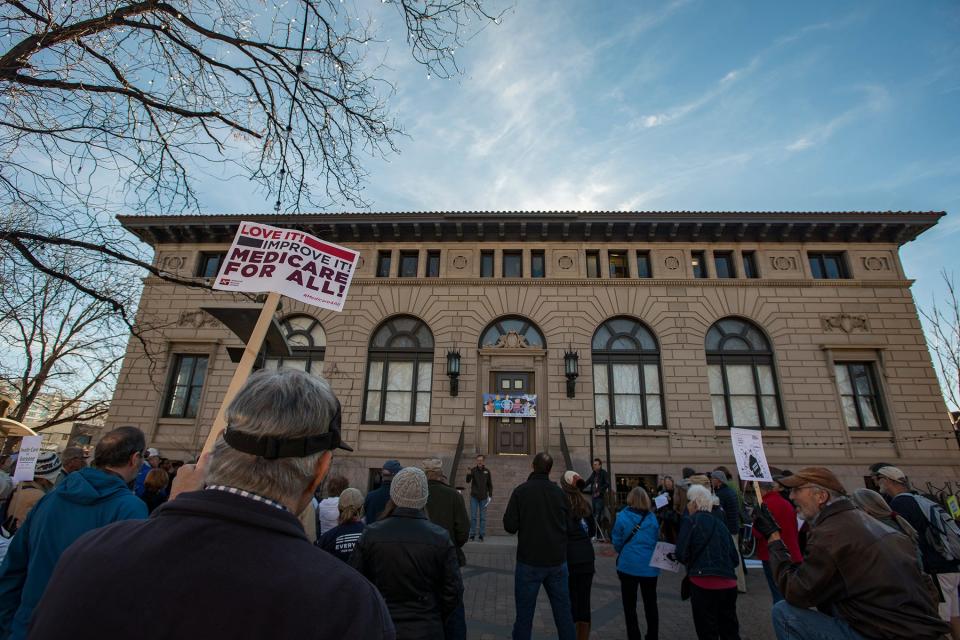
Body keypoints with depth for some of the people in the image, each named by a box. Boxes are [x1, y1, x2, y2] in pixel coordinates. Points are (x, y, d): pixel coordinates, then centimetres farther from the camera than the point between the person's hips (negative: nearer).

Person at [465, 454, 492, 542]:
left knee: (483, 517, 5)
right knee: (473, 516, 2)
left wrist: (490, 495, 2)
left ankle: (481, 535, 14)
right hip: (474, 497, -1)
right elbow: (468, 481, -16)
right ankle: (472, 534, 12)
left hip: (483, 497, 1)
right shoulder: (473, 470, -5)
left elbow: (490, 484, 8)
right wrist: (469, 474, -35)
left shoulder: (487, 471, 0)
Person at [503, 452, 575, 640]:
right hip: (557, 561, 3)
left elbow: (509, 526, -12)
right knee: (563, 612, 15)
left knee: (524, 615, 8)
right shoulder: (559, 492, -2)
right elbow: (568, 523, 6)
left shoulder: (521, 491, -11)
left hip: (529, 561, -3)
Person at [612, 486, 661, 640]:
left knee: (629, 606, 12)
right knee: (651, 604, 19)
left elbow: (617, 543, -4)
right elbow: (657, 542, 8)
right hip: (649, 567, 3)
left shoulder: (622, 516, -11)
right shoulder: (653, 517, -3)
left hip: (628, 566, -2)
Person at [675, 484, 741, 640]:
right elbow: (735, 558, 15)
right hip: (728, 583, 6)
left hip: (704, 583, -6)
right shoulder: (719, 523, 12)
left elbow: (681, 554, -9)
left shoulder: (690, 521, -5)